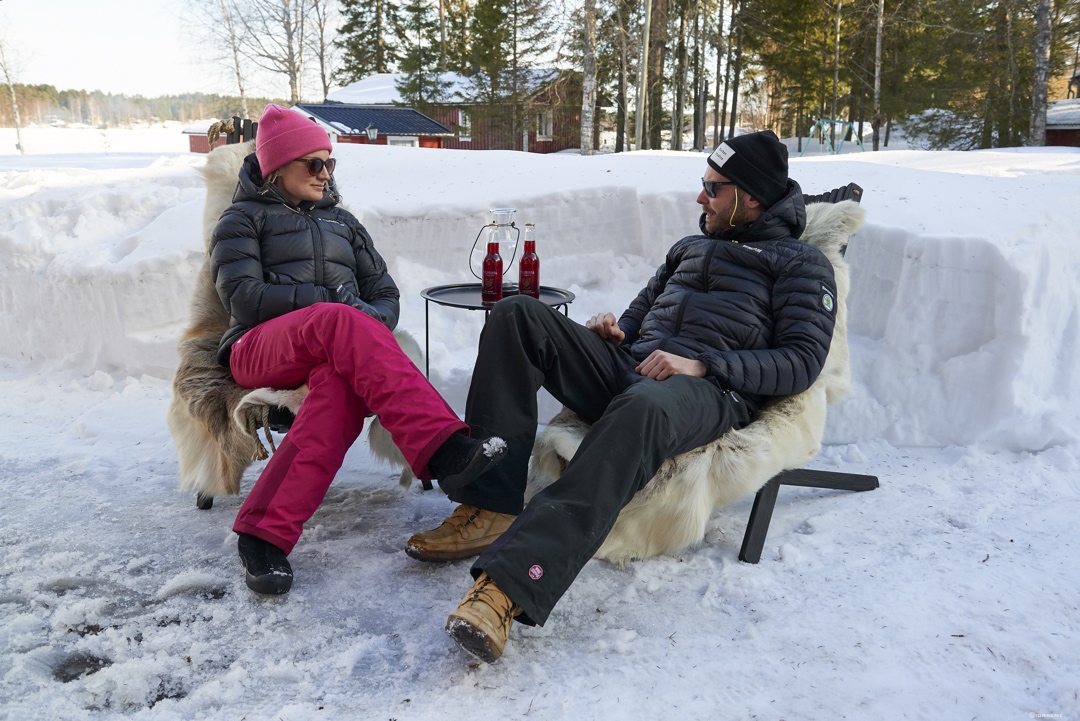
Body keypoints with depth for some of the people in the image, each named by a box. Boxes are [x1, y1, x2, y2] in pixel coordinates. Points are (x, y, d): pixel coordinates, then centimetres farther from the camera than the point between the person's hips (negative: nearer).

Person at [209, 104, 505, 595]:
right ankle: (442, 448, -53)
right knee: (338, 321, -40)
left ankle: (264, 534, -46)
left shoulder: (341, 221, 29)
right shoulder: (244, 219, 15)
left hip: (334, 348, 3)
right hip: (260, 351, -3)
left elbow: (384, 293, 19)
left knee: (341, 384, -39)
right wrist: (330, 300, -10)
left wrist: (368, 327, -5)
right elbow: (244, 297, -2)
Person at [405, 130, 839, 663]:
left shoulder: (801, 263, 12)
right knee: (518, 314, -15)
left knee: (642, 408, -43)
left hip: (712, 393, -6)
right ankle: (490, 509, -26)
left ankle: (510, 586, -51)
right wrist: (614, 331, 9)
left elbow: (801, 362, -2)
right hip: (629, 370, 7)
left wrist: (702, 363, -15)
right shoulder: (689, 248, 30)